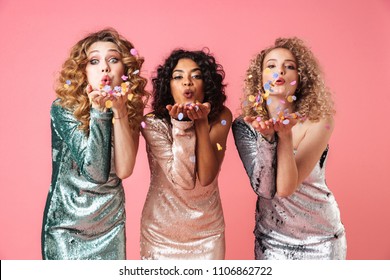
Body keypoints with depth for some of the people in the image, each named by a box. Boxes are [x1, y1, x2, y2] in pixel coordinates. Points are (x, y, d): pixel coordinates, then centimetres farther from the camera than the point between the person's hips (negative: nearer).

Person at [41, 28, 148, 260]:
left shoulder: (132, 110, -7)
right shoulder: (63, 109, -16)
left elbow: (123, 170, -19)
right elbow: (96, 172, -23)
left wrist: (120, 112, -25)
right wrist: (99, 112, -29)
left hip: (111, 220, 3)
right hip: (67, 221, -3)